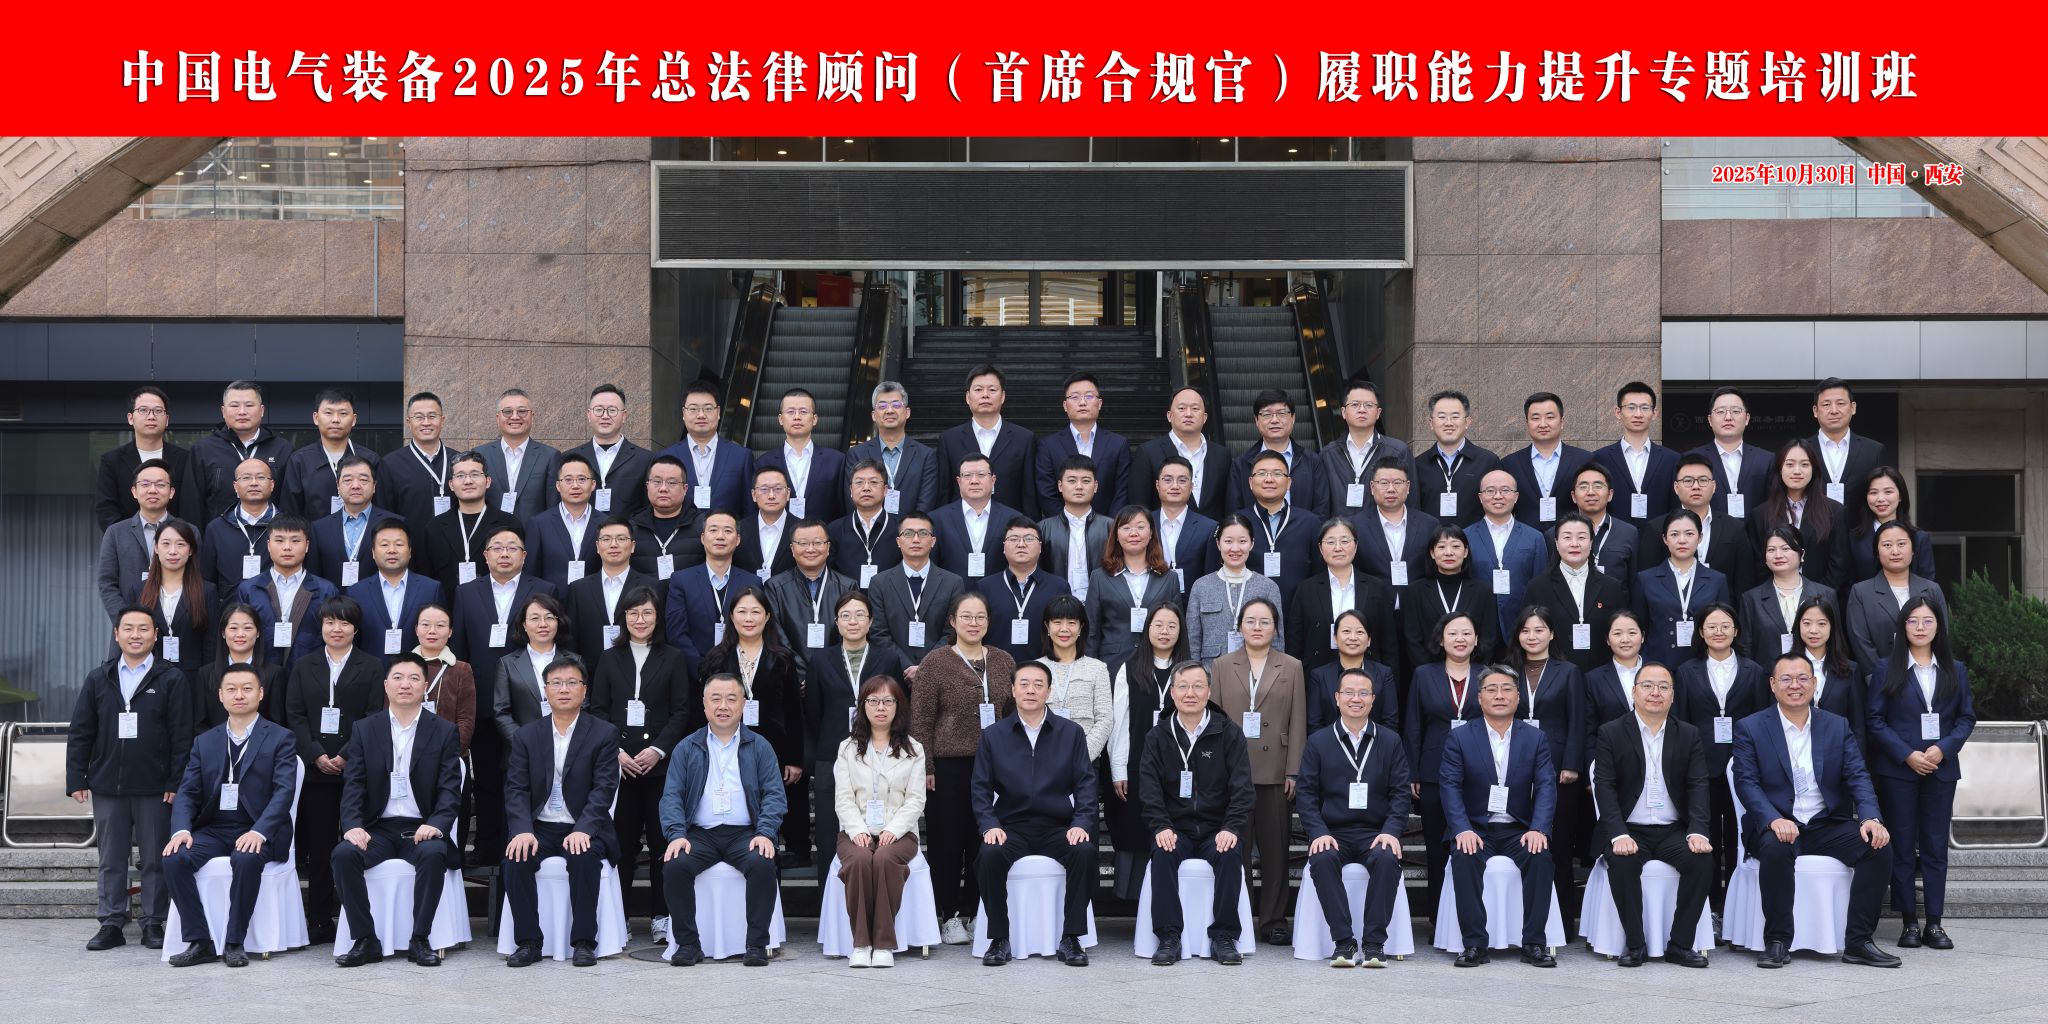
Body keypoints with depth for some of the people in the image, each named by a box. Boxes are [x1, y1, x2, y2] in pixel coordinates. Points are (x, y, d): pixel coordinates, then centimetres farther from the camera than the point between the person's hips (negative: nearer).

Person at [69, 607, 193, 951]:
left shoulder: (171, 680, 0)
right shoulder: (98, 679, 9)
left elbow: (182, 736, -4)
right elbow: (80, 733, 9)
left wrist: (176, 783, -9)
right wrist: (76, 779, 2)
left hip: (154, 788, -3)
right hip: (107, 786, 3)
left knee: (155, 859, 4)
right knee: (111, 859, 8)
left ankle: (153, 923, 12)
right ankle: (111, 923, 15)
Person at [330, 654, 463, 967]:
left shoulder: (444, 731, 7)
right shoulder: (364, 730, 11)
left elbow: (450, 789, 0)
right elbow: (353, 786, 3)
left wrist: (436, 824, -20)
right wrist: (353, 826, -16)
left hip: (422, 828, -2)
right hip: (377, 828, 2)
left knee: (433, 854, -34)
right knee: (344, 854, -28)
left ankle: (419, 940, -21)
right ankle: (365, 941, -18)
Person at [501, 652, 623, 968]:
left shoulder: (604, 734, 2)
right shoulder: (526, 736, 10)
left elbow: (603, 788, -7)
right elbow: (516, 790, 2)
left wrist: (583, 829, -22)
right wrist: (523, 830, -17)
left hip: (583, 830, -2)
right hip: (539, 828, 2)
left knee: (585, 857, -33)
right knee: (516, 858, -27)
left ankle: (584, 942, -21)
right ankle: (528, 942, -15)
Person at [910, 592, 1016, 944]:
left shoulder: (1004, 662, 10)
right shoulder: (935, 663, -1)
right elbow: (921, 721, -2)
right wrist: (926, 768, -7)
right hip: (949, 766, -3)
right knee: (948, 839, 0)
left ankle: (975, 912, 16)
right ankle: (949, 915, 9)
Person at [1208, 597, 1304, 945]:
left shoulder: (1291, 668, 8)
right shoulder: (1222, 666, 9)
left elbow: (1297, 723, 4)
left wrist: (1293, 772, -3)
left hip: (1275, 770, 0)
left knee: (1275, 847, 2)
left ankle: (1273, 920, 9)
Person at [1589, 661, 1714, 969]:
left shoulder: (1689, 735, 10)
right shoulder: (1610, 734, 2)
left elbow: (1697, 787, 1)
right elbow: (1604, 787, -6)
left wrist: (1697, 831, -16)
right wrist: (1619, 835, -21)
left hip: (1674, 830, 2)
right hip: (1629, 831, -2)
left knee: (1702, 859, -27)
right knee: (1622, 862, -33)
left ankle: (1680, 944, -15)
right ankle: (1635, 944, -19)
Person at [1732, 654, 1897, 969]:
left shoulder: (1837, 726, 11)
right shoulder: (1750, 729, 1)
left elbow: (1858, 776, 2)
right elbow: (1746, 783, -8)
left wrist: (1871, 817, -18)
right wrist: (1775, 820, -27)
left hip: (1828, 825, 3)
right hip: (1776, 826, -3)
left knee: (1879, 848, -21)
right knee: (1776, 849, -36)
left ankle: (1858, 942, -12)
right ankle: (1777, 942, -23)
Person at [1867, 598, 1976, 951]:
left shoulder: (1955, 671, 9)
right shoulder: (1886, 670, 2)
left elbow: (1967, 717, 6)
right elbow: (1876, 720, -3)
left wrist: (1943, 749, -10)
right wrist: (1907, 755, -13)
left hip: (1940, 769, 2)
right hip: (1897, 769, -2)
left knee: (1936, 846, 3)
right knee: (1903, 846, 1)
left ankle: (1934, 923, 6)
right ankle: (1909, 922, 7)